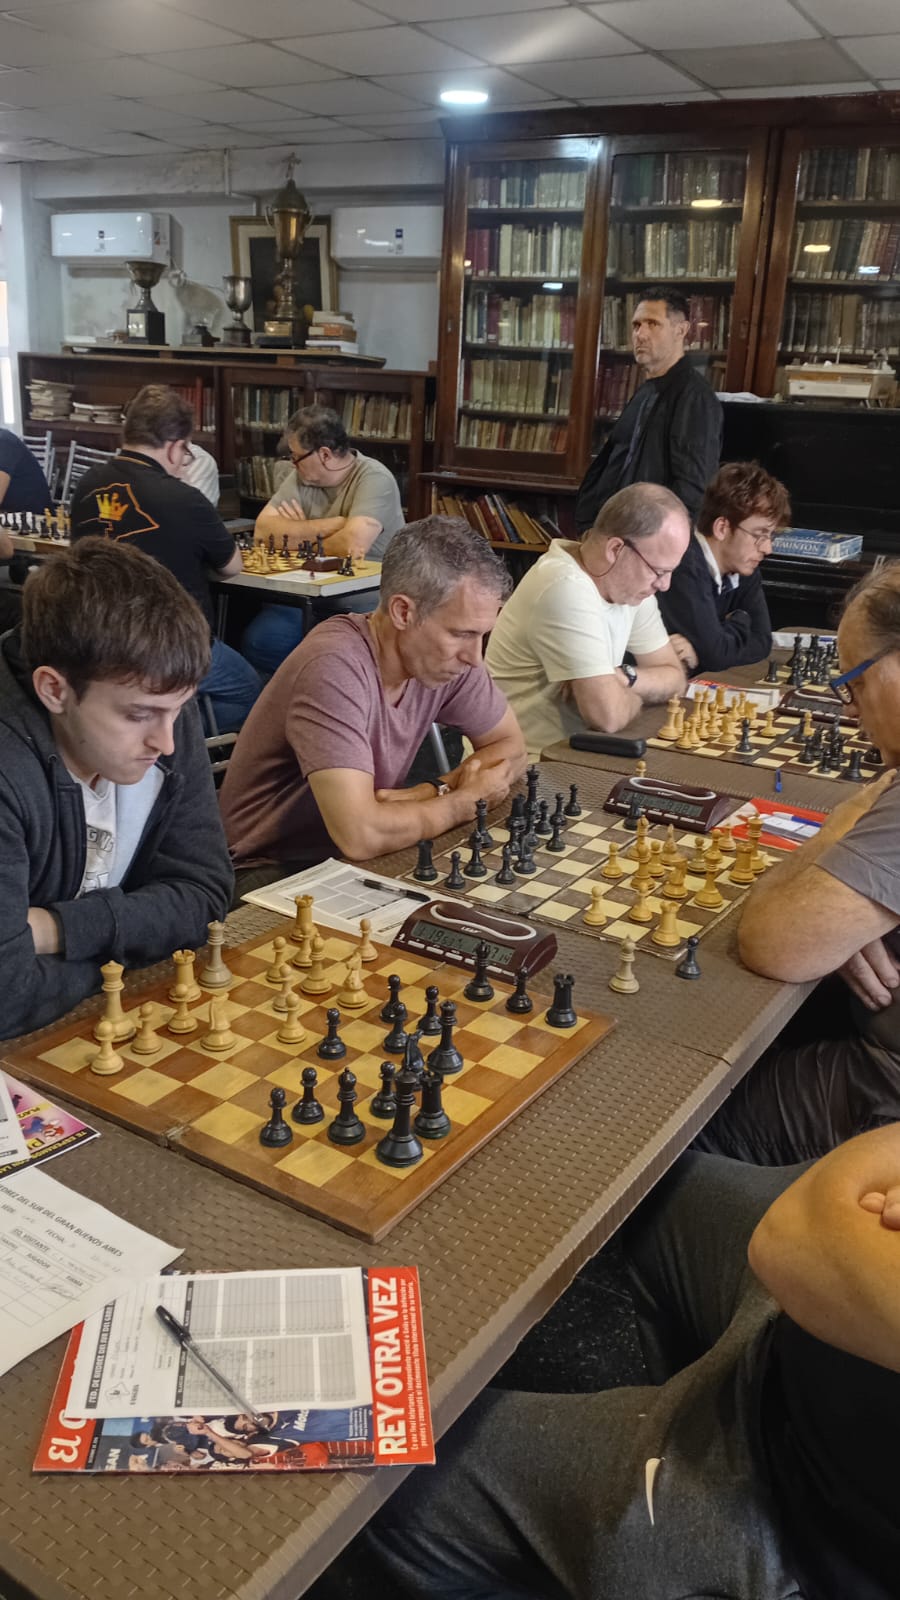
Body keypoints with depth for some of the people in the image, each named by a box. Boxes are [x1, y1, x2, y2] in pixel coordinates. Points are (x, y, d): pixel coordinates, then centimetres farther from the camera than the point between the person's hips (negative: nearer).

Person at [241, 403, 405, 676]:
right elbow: (263, 530, -5)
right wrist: (331, 525, -15)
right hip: (309, 601, 6)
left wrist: (301, 535, -5)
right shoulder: (302, 478, 6)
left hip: (367, 609, -5)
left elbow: (352, 545, -26)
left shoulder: (374, 479, -12)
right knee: (256, 643, -17)